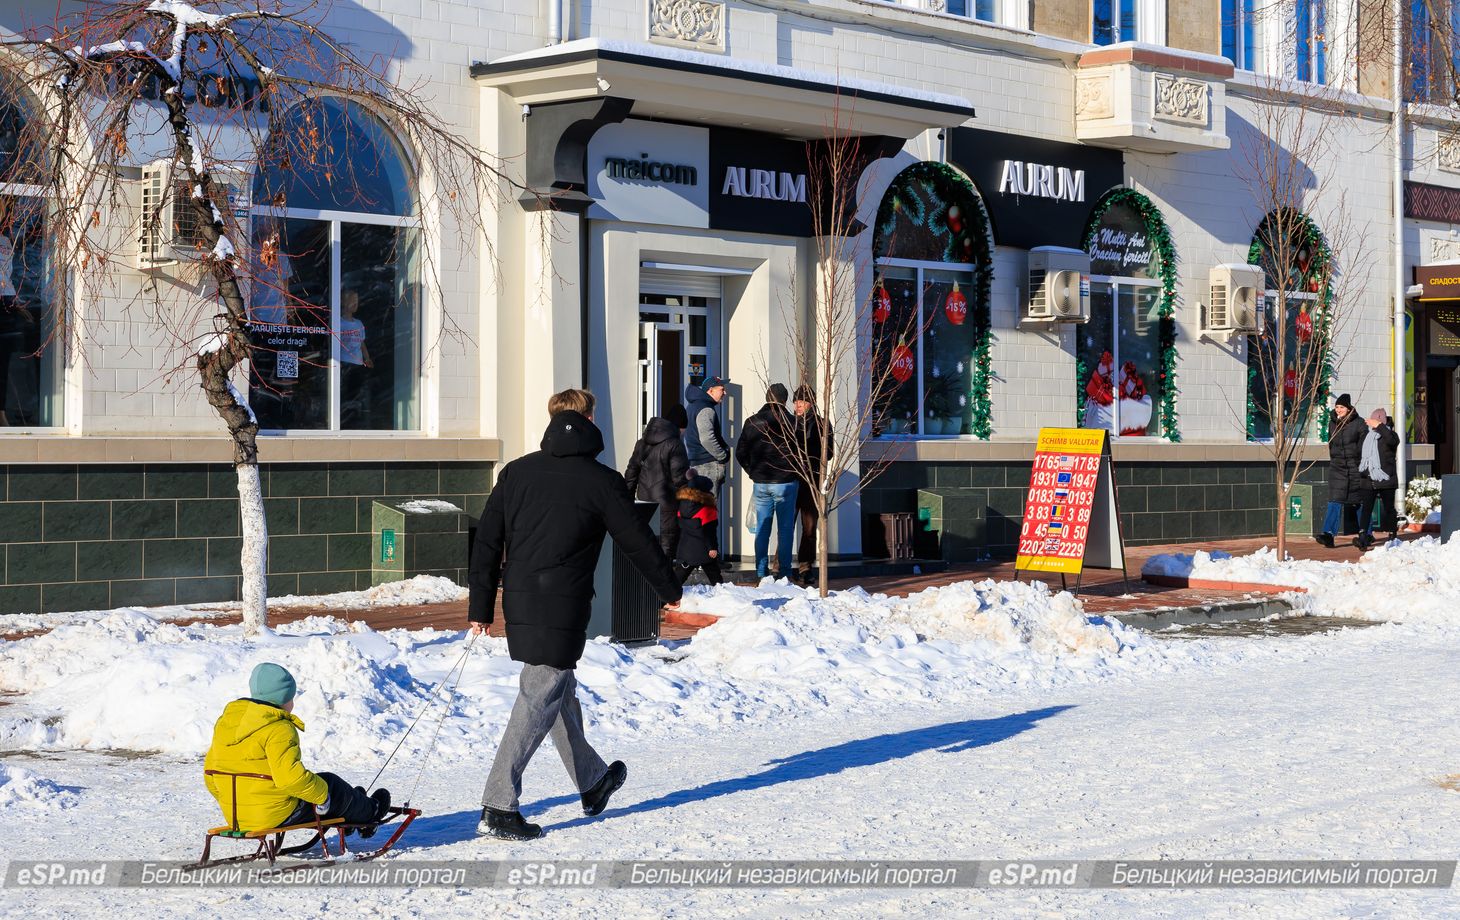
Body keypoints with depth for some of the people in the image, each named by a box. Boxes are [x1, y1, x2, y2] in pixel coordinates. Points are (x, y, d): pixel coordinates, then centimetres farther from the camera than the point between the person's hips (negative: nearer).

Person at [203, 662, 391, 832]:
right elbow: (290, 776, -28)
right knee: (331, 786, 16)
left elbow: (211, 773, 12)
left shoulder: (224, 722, 7)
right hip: (278, 816, -8)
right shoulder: (279, 729, -19)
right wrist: (321, 793, -11)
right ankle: (368, 812, 40)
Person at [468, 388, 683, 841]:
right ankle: (498, 808, -10)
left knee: (559, 689, 21)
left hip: (518, 601, 6)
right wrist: (670, 590, 18)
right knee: (539, 701, -4)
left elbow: (487, 540, 6)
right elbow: (638, 541, 3)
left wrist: (480, 606, 10)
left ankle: (592, 781, 37)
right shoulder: (602, 481, -6)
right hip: (562, 608, -6)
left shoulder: (517, 471, 7)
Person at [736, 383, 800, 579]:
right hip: (785, 482, -3)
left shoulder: (752, 422, 3)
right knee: (785, 527, 3)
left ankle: (761, 570, 7)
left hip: (760, 483, 3)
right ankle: (785, 570, 1)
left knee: (762, 528, 8)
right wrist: (794, 472, 10)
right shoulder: (791, 423, -8)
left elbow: (740, 453, 7)